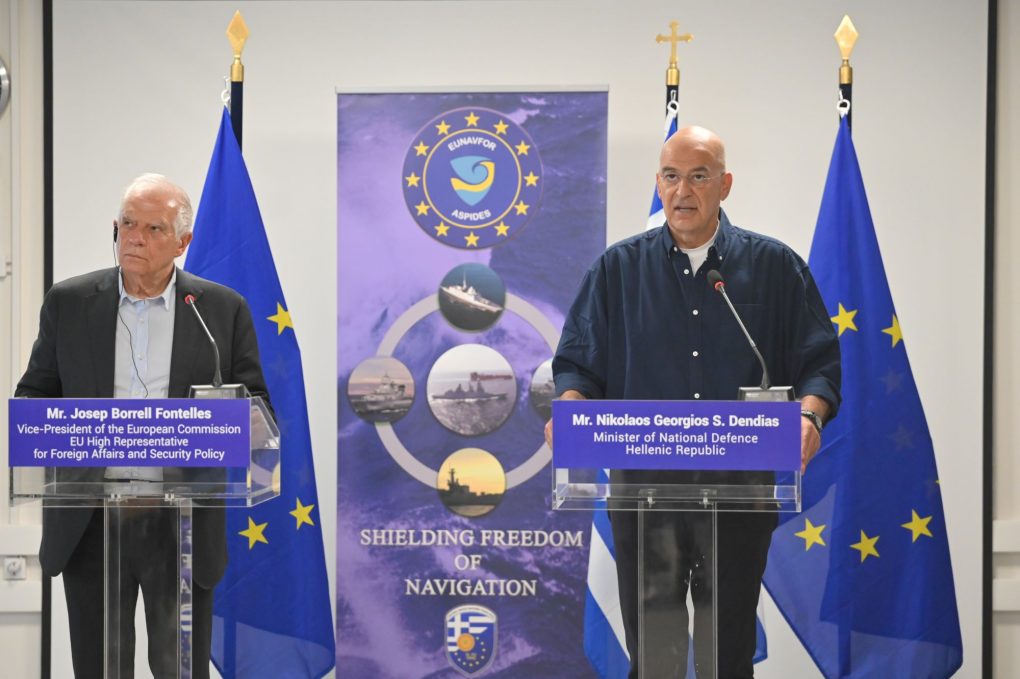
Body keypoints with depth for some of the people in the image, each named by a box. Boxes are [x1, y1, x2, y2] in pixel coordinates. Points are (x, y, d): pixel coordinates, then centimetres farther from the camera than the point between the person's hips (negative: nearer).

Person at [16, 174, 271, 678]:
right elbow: (33, 394, 11)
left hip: (182, 523, -1)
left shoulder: (223, 309, 4)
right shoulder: (68, 303, 7)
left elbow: (256, 404, 6)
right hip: (91, 521, 1)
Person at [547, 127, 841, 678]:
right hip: (642, 488, 1)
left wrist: (808, 414, -16)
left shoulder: (774, 266, 7)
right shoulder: (618, 269, 10)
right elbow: (577, 363, 9)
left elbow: (820, 362, 4)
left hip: (738, 489, 0)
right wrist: (570, 406, -13)